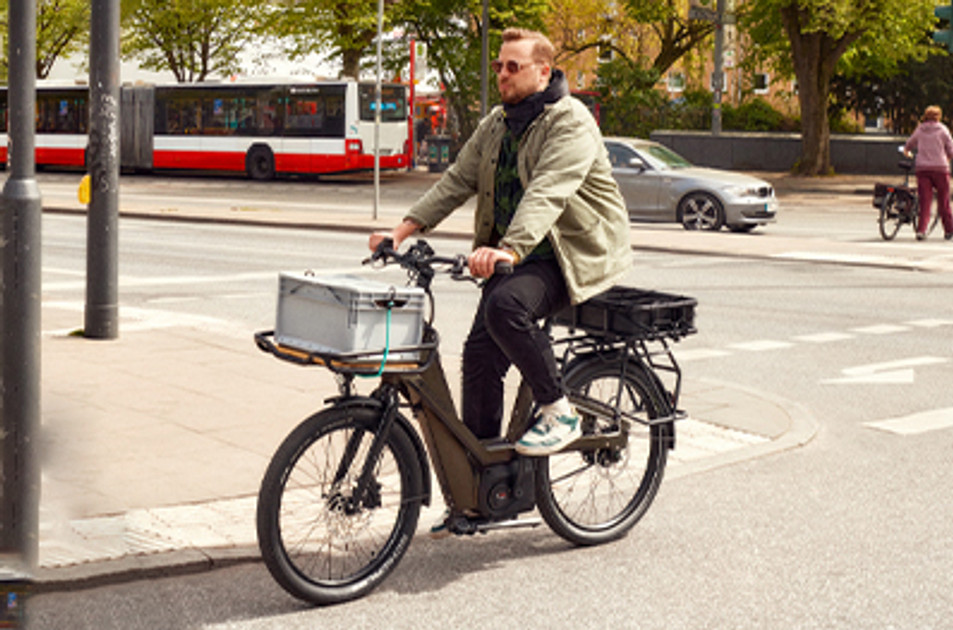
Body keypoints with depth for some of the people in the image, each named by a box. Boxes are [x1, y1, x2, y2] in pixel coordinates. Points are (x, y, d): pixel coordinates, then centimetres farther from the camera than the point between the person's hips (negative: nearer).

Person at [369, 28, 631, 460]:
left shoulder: (571, 123, -16)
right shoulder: (497, 123, 11)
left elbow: (546, 194, -31)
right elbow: (457, 181, 8)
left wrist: (508, 250, -46)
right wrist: (404, 229, -5)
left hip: (575, 253, -8)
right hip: (519, 255, 8)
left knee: (506, 306, -32)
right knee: (480, 352, -3)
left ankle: (559, 413, -14)